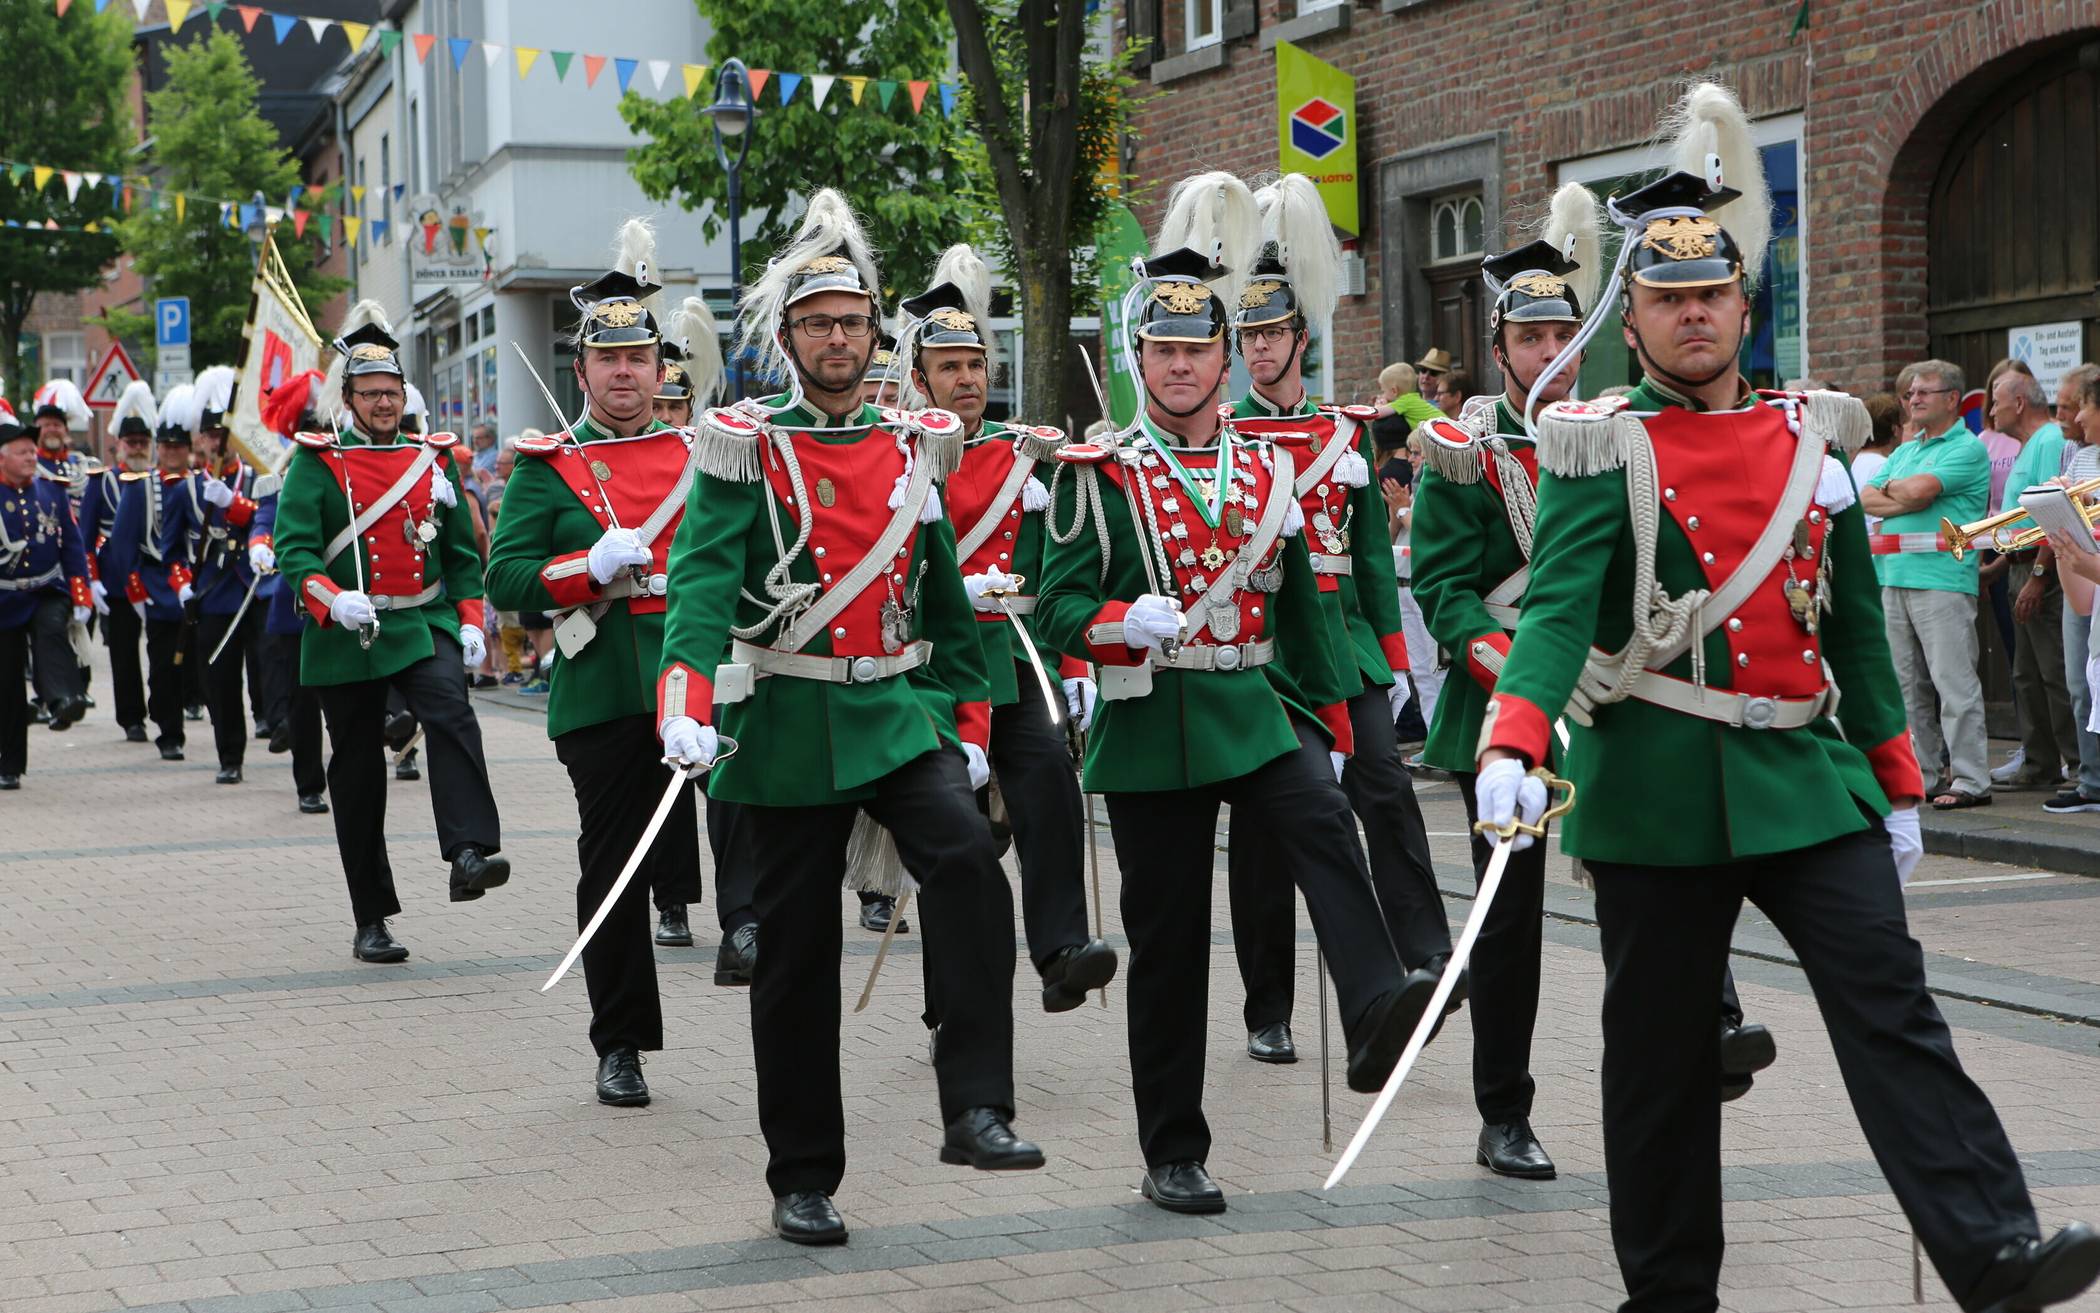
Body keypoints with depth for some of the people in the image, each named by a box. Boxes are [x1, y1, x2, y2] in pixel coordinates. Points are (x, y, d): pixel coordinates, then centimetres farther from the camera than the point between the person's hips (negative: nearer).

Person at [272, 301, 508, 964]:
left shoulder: (433, 458, 11)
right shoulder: (317, 462, 0)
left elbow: (462, 550, 16)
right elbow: (292, 548, -9)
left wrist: (470, 621, 5)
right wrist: (332, 600, -26)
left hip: (424, 627, 2)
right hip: (347, 638, -2)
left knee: (453, 717, -29)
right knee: (357, 778, 4)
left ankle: (469, 854, -39)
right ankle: (371, 922, 13)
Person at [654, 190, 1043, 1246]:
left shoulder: (912, 447, 10)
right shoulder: (745, 448, -3)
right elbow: (702, 579, -17)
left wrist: (967, 718, 15)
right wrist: (686, 694, -32)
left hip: (900, 712, 3)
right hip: (786, 728, -2)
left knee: (969, 867, -24)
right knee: (796, 958, 4)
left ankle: (976, 1110, -21)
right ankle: (803, 1179, 16)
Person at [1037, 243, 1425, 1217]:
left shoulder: (1270, 469, 12)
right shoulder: (1097, 474, 1)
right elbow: (1056, 607, -6)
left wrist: (1329, 728, 16)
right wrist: (1124, 623, -27)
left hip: (1262, 710, 2)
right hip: (1152, 732, -2)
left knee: (1326, 823, -30)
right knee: (1167, 943, 2)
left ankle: (1374, 1020, -46)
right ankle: (1173, 1156, 13)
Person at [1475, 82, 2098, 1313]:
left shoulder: (1814, 438, 10)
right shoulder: (1606, 451, -3)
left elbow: (1855, 625, 15)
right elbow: (1558, 605, -17)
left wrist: (1897, 784, 15)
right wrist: (1513, 743, -33)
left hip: (1805, 772, 3)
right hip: (1657, 790, -3)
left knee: (1890, 1004, -7)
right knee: (1660, 1049, 5)